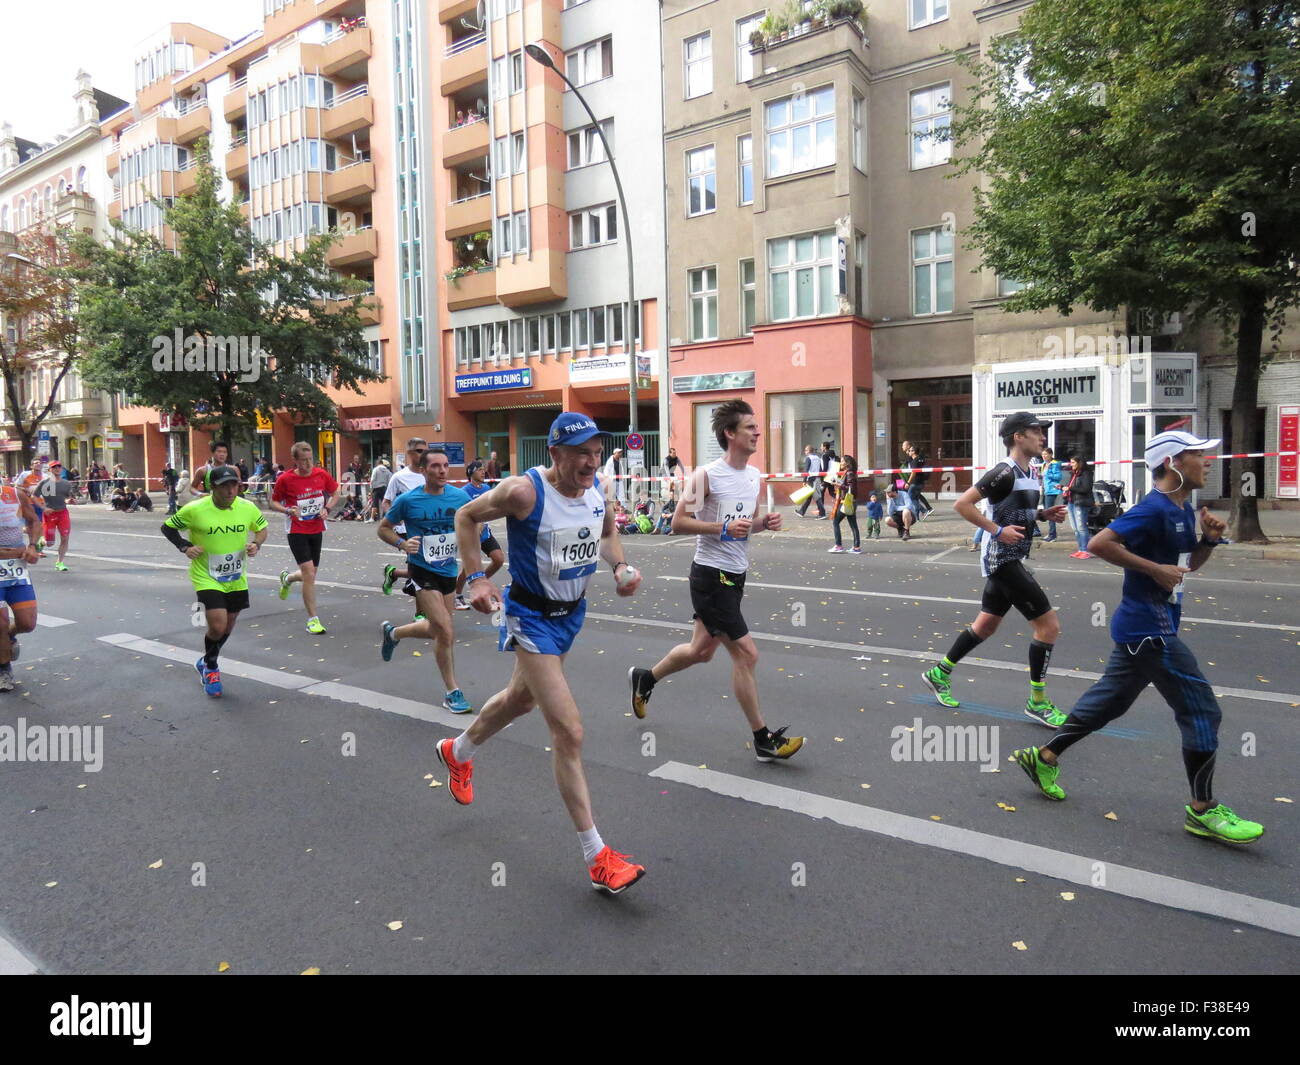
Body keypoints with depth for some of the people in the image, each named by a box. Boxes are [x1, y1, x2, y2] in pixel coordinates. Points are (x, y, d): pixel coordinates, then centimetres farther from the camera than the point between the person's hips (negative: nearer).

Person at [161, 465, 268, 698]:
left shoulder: (248, 508, -8)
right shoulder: (195, 510, -17)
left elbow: (262, 527, 10)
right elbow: (167, 527, -1)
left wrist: (257, 544, -10)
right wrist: (184, 547, -16)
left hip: (237, 579, 4)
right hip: (206, 578, -4)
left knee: (228, 626, 15)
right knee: (217, 626, -15)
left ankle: (205, 663, 44)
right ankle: (210, 668, 15)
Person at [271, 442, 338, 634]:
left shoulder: (322, 474, -4)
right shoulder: (285, 479, -11)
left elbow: (334, 492, 13)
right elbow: (274, 503, 0)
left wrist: (327, 508, -5)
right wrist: (288, 510, -19)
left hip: (317, 530, 4)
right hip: (297, 531, -4)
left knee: (310, 574, 14)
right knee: (309, 571, -14)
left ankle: (287, 578, 50)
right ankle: (313, 619, -6)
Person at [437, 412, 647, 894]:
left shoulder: (597, 490, -6)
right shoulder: (525, 491, -24)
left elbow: (607, 532, 15)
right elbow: (466, 516, -9)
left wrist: (620, 567, -4)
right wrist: (476, 577, -17)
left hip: (573, 611, 8)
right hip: (532, 616, -8)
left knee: (521, 697, 29)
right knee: (569, 733, -12)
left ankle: (458, 752, 59)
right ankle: (596, 857, -1)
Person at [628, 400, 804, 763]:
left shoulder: (754, 474, 9)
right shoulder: (707, 475, -15)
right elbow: (678, 522, -14)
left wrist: (764, 523, -2)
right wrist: (723, 528, -25)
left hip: (735, 576, 9)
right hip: (710, 576, -9)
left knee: (701, 650, 20)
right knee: (746, 653, -7)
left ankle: (645, 679, 44)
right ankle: (763, 740, 6)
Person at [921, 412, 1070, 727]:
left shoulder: (1028, 473, 12)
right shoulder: (1004, 472, -17)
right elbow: (962, 504, -21)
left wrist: (1044, 514, 7)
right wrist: (998, 531, -23)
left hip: (1008, 561, 10)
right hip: (1001, 561, -10)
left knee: (985, 626, 17)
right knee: (1048, 625, -7)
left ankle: (940, 672, 30)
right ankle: (1037, 701, 4)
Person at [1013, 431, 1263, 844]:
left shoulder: (1183, 509, 12)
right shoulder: (1154, 509, -18)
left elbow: (1190, 562, 23)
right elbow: (1099, 544, -27)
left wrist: (1209, 538, 4)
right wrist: (1155, 569, -23)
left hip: (1141, 630, 10)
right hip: (1149, 630, -10)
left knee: (1109, 701, 18)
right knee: (1202, 711, -2)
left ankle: (1045, 757, 28)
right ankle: (1202, 810, 11)